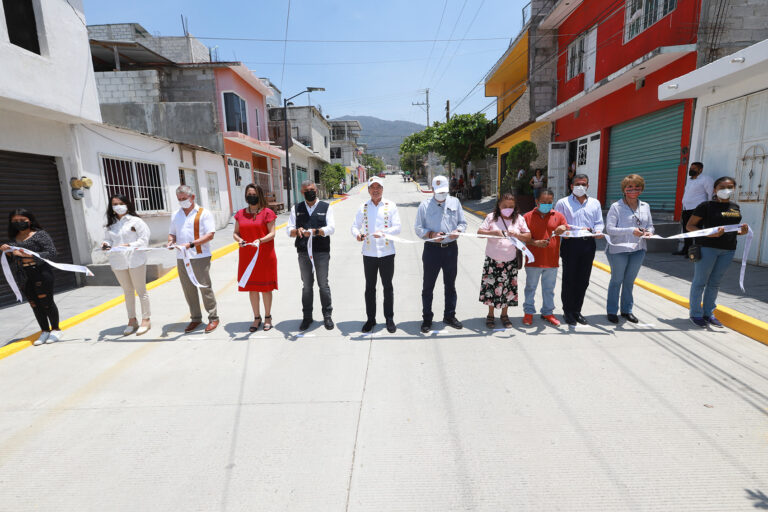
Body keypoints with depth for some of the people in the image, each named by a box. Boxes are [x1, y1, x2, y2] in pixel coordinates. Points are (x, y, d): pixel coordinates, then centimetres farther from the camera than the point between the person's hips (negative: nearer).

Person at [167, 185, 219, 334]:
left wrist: (191, 244, -19)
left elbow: (210, 235, -10)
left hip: (200, 257, -5)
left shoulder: (203, 213, -2)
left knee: (205, 288, -3)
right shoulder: (175, 215, 16)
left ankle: (213, 318, 8)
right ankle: (196, 318, 21)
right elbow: (172, 233, 22)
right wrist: (171, 241, -2)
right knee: (188, 289, 9)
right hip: (181, 259, 5)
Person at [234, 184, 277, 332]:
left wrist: (260, 241, -25)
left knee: (265, 287, 5)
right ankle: (256, 318, 23)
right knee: (251, 288, 10)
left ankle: (267, 317, 21)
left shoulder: (267, 213, -4)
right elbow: (235, 233, 11)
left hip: (265, 256, -4)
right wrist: (238, 239, -12)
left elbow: (272, 233, -8)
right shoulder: (240, 213, 8)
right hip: (247, 257, 4)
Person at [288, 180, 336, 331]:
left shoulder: (326, 207, 5)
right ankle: (307, 317, 20)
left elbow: (331, 228, -7)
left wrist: (315, 231, -24)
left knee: (323, 284, 4)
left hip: (321, 251, -2)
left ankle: (327, 315, 16)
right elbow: (290, 230, 5)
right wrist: (297, 231, -18)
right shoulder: (296, 208, 11)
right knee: (307, 285, 10)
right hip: (303, 252, 2)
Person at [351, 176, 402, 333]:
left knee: (388, 287, 7)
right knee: (370, 287, 9)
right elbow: (355, 226, 8)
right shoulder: (363, 207, 8)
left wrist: (383, 233, -25)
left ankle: (389, 318, 20)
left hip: (387, 252, -2)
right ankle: (370, 319, 23)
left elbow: (397, 227, -6)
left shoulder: (391, 206, 1)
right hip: (369, 253, 2)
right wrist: (357, 234, -16)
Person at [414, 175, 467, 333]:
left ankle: (449, 316, 29)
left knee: (450, 284, 13)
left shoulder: (455, 202, 10)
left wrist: (458, 231, -11)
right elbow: (418, 228, -1)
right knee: (428, 286, 3)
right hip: (432, 249, -3)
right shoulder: (425, 205, 1)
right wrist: (431, 234, -20)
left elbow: (463, 222, 12)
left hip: (451, 248, 3)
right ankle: (427, 319, 16)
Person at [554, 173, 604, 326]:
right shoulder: (563, 203, 3)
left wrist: (598, 231, -7)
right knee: (569, 279, 0)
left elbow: (599, 222, 15)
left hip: (588, 243, 4)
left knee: (583, 280, 9)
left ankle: (577, 311, 21)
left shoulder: (595, 203, 17)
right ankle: (568, 312, 11)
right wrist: (577, 229, -12)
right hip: (571, 243, -4)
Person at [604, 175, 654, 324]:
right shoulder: (616, 206, -10)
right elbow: (609, 228, -16)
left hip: (638, 250, 5)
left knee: (630, 281, 15)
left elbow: (650, 225, 15)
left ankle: (627, 310, 29)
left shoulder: (645, 206, 8)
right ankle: (612, 311, 19)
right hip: (618, 249, -5)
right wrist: (631, 231, -26)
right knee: (617, 280, 6)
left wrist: (649, 232, -8)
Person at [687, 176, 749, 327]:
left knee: (715, 283, 12)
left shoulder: (735, 208, 13)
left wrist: (741, 231, 2)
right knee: (700, 281, 1)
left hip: (728, 250, 6)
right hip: (707, 248, -6)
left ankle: (709, 313, 22)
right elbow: (689, 226, -9)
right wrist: (709, 234, -22)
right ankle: (696, 314, 10)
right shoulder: (706, 206, -7)